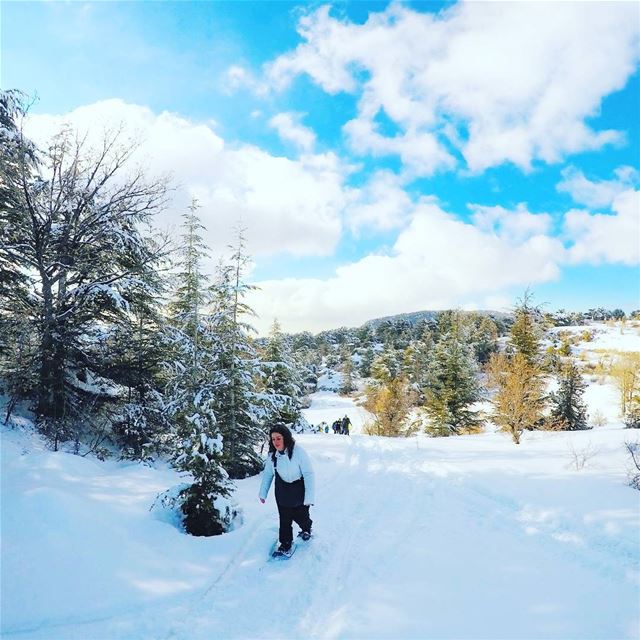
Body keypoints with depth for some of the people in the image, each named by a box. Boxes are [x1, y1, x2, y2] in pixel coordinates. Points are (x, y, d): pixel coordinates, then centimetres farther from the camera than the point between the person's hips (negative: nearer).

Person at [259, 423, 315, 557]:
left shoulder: (298, 451, -27)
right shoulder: (272, 454, -11)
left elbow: (309, 474, -22)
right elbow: (267, 473, 4)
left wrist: (309, 497, -23)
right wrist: (263, 493, 10)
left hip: (298, 488, -3)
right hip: (282, 490, 3)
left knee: (300, 515, 15)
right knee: (284, 518, 6)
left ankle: (306, 528, 49)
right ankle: (285, 545, 27)